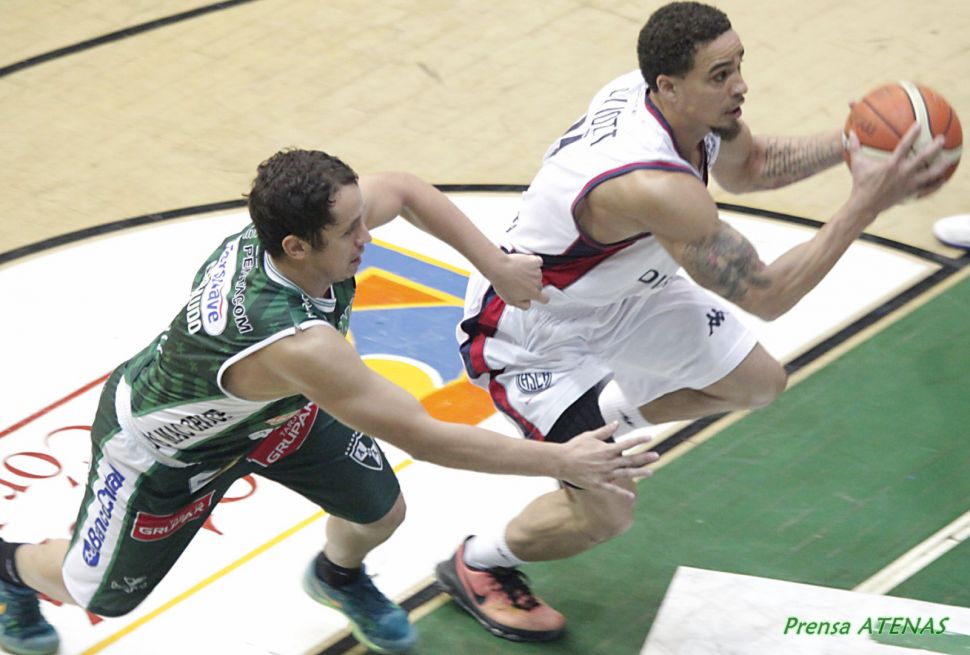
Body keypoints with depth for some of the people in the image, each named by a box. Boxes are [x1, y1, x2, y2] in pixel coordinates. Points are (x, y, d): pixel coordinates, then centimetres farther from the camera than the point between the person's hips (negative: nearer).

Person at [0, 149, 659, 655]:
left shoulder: (302, 224, -29)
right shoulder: (293, 343, -49)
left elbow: (403, 189, -4)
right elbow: (424, 437, -43)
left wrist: (497, 265, -12)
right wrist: (561, 461, -37)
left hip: (268, 407, 7)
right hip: (159, 445, -6)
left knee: (381, 512, 8)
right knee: (99, 592, 16)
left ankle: (338, 577, 45)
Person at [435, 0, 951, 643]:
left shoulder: (687, 102, -17)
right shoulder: (656, 188, -43)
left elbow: (746, 165, 6)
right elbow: (767, 295, -36)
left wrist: (848, 144, -9)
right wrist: (865, 204, -36)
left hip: (620, 287, 9)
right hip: (530, 335, -9)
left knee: (760, 382, 14)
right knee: (607, 512, -8)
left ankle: (598, 421, 36)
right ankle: (475, 564, 22)